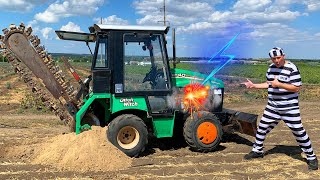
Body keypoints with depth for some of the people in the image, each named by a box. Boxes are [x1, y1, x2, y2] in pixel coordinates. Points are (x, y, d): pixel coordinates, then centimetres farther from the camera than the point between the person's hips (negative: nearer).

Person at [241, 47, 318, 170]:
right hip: (273, 106, 7)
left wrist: (279, 84, -24)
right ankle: (257, 151, 29)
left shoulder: (291, 68, -15)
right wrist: (254, 85, 12)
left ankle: (311, 157, 14)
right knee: (262, 127, 10)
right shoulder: (271, 68, 7)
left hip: (289, 108, -6)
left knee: (298, 131, -3)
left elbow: (296, 88, -19)